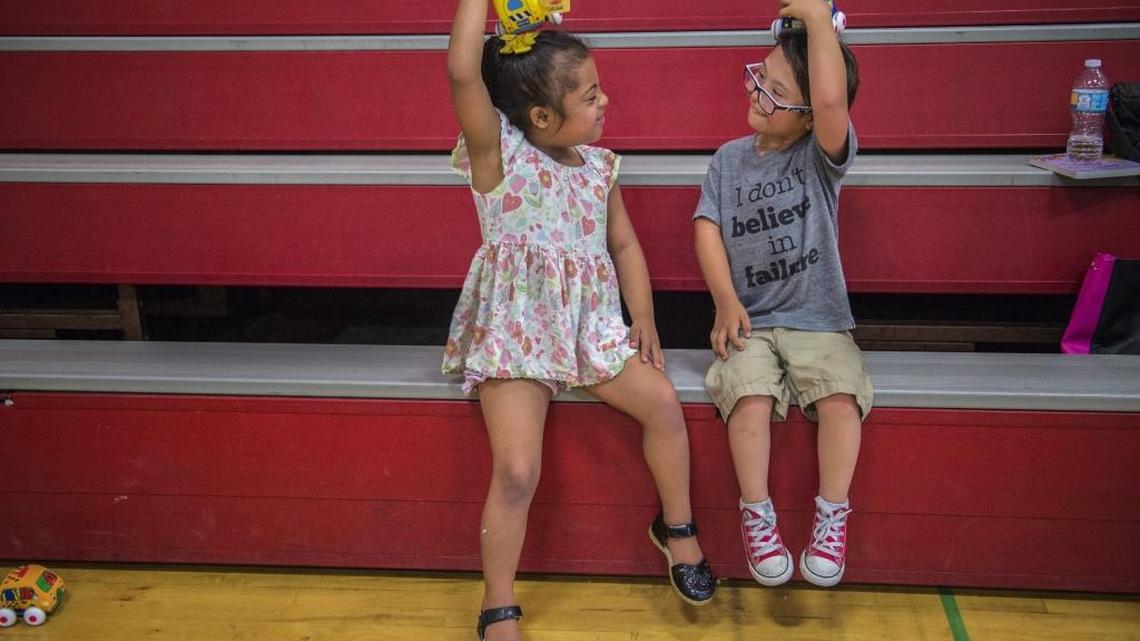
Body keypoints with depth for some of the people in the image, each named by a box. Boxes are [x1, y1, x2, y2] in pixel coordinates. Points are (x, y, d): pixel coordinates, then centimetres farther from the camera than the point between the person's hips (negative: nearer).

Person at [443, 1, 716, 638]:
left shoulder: (599, 167, 8)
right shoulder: (499, 154, -9)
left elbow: (624, 244, 16)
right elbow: (463, 71, -25)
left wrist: (644, 318, 5)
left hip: (590, 325, 5)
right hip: (516, 331, -5)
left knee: (663, 401, -16)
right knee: (517, 471, -18)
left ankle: (676, 524, 13)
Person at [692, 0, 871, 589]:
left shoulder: (821, 155, -3)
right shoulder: (729, 158, 8)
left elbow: (831, 101, -25)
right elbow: (708, 229, 4)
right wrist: (726, 302, -9)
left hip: (818, 320, -1)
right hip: (750, 320, 2)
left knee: (841, 397, -27)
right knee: (751, 398, -27)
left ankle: (831, 517, -8)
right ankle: (756, 516, -8)